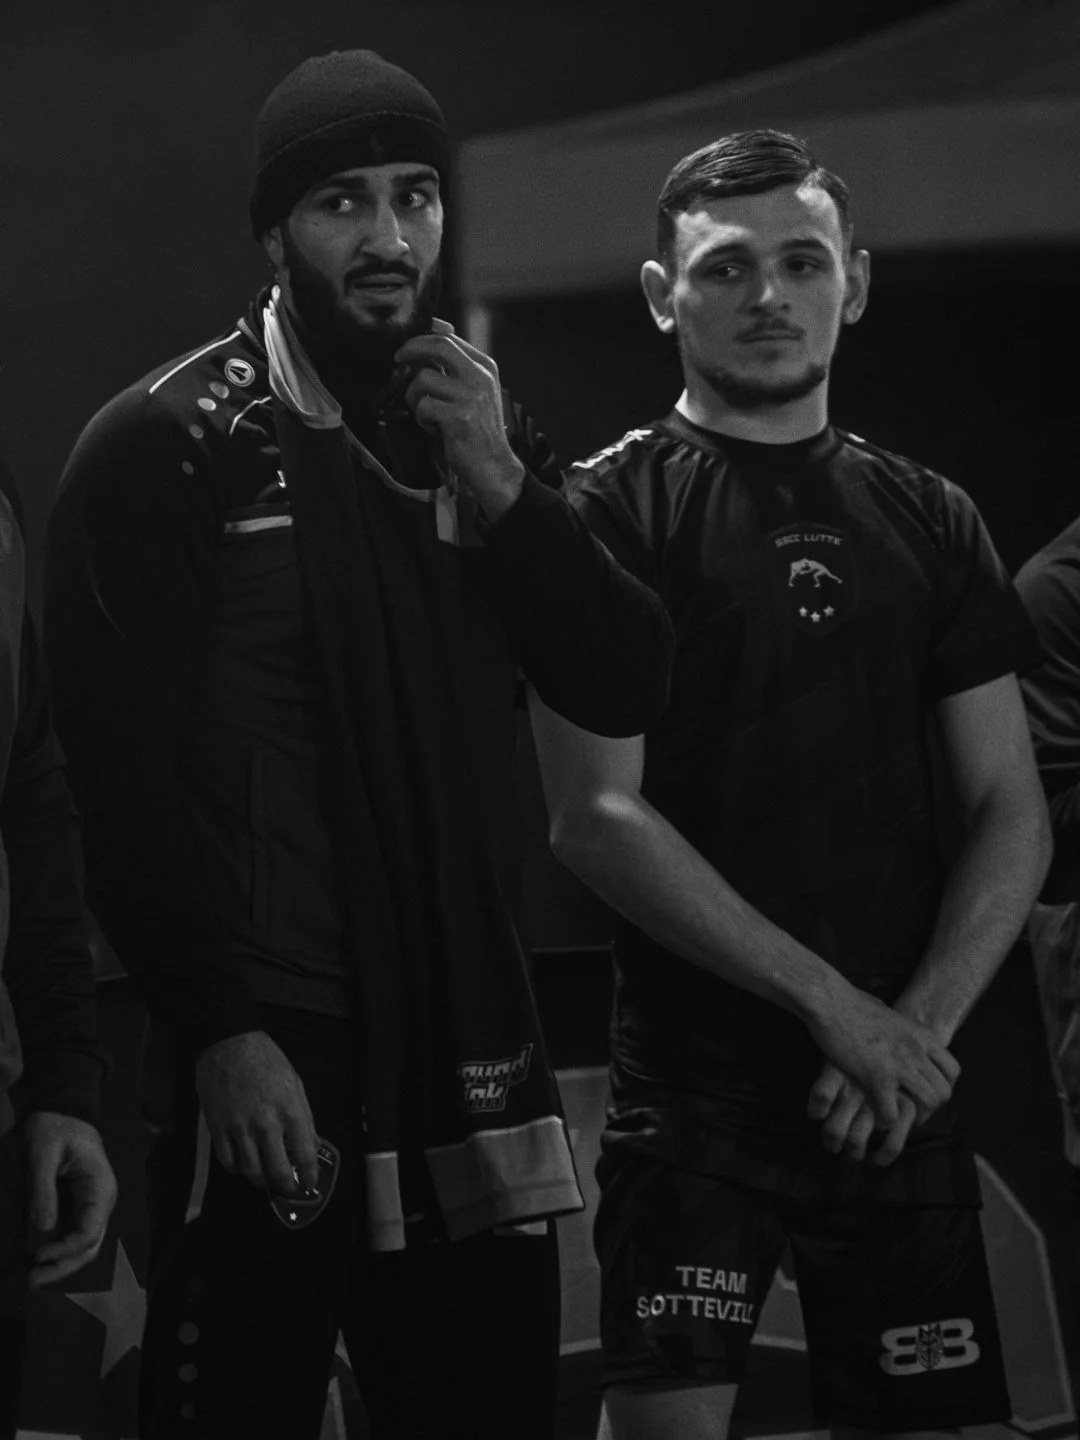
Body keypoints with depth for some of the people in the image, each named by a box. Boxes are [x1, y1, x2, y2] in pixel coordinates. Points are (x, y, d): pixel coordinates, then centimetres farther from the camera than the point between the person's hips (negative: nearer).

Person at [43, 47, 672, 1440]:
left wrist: (504, 493, -8)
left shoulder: (480, 428, 14)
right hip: (263, 1069, -5)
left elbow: (628, 687, 6)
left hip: (467, 1052, 6)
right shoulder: (167, 446, -4)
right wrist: (226, 1030, -17)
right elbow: (122, 773, -10)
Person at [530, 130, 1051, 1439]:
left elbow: (1013, 817, 9)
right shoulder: (612, 511, 0)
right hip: (695, 1085, -4)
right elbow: (596, 820, -8)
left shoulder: (928, 522, 12)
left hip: (896, 1089, 4)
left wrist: (920, 1026, -7)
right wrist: (831, 1004, -12)